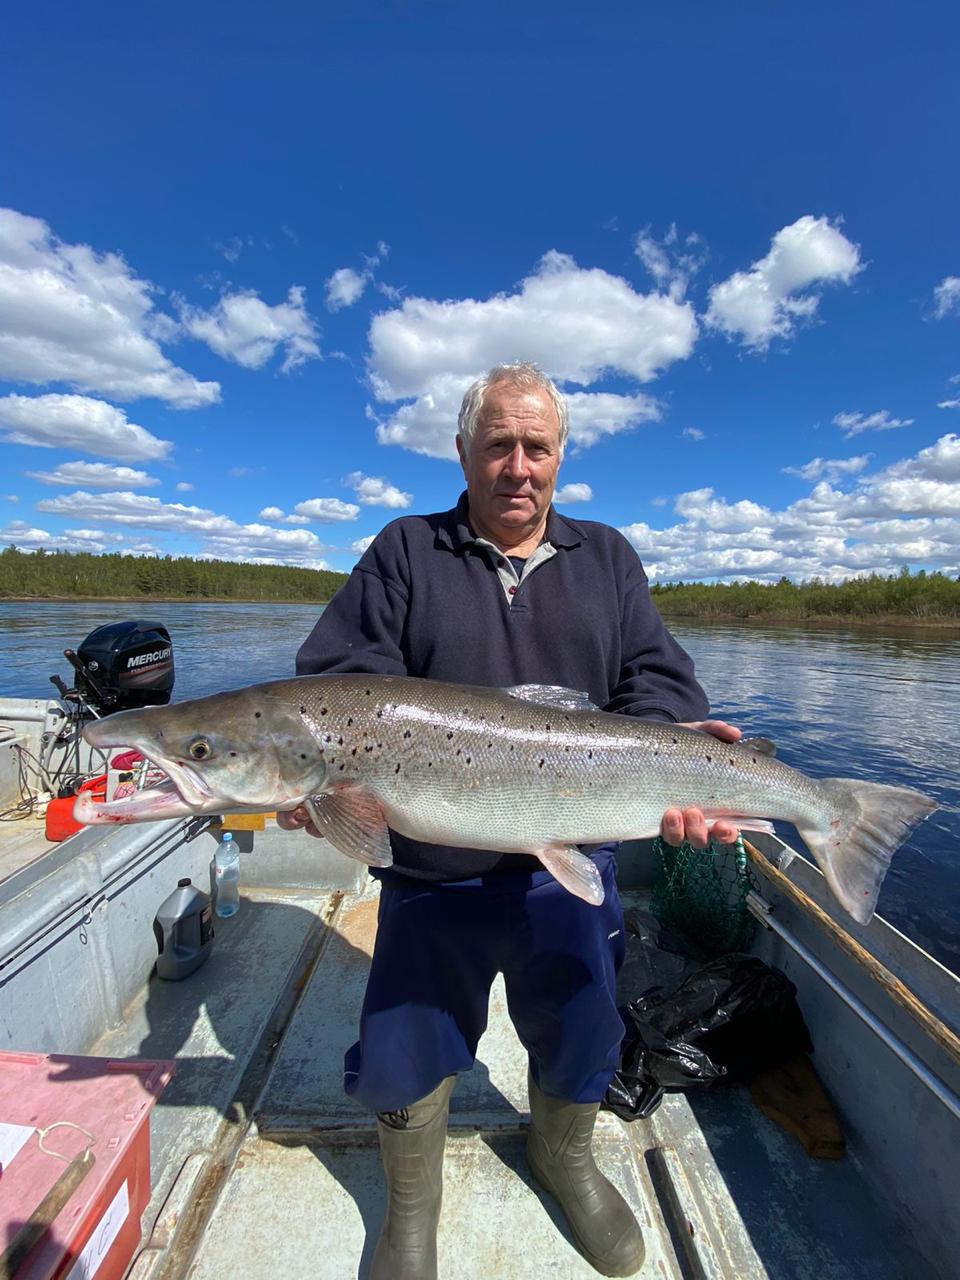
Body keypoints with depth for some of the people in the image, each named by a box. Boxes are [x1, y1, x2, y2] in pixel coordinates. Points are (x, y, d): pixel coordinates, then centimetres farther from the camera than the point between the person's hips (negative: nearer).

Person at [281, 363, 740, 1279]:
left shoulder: (607, 557, 7)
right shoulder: (404, 552, 1)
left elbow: (656, 679, -1)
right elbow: (342, 681, -7)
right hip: (432, 877, -1)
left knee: (582, 1040, 17)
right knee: (401, 1057, 10)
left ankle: (563, 1158, 54)